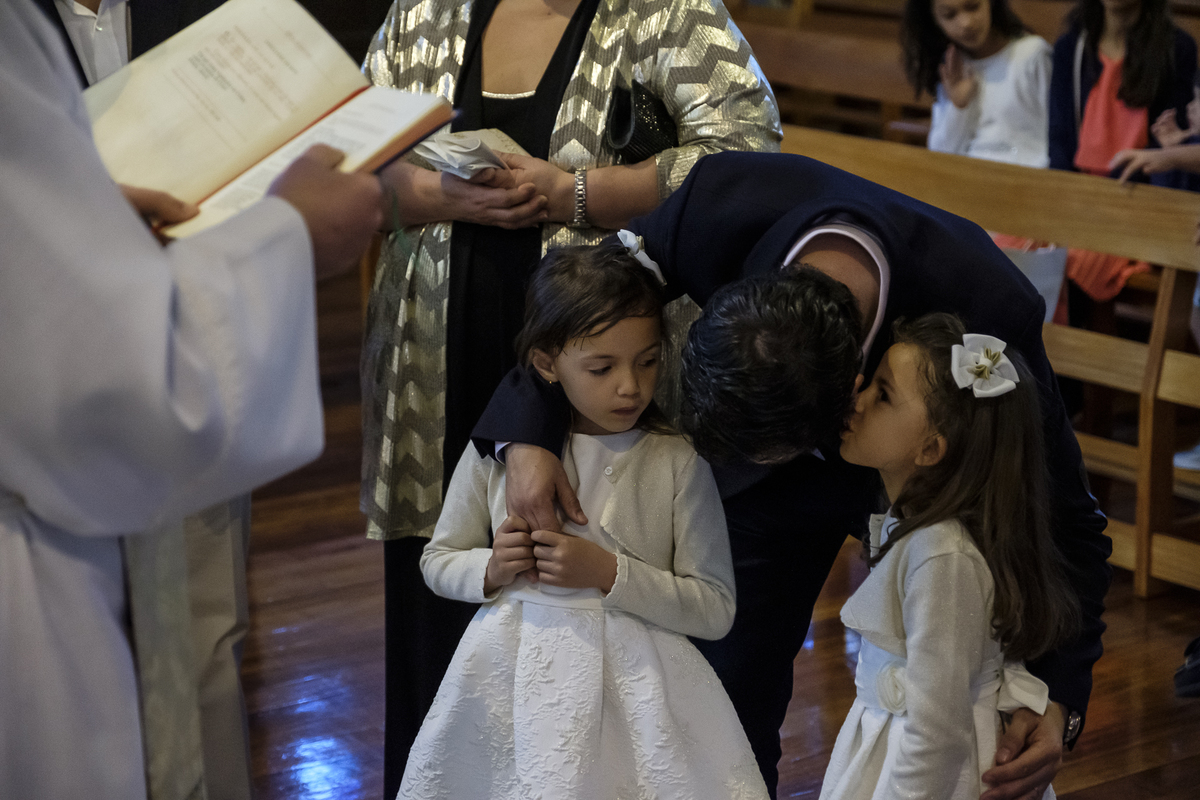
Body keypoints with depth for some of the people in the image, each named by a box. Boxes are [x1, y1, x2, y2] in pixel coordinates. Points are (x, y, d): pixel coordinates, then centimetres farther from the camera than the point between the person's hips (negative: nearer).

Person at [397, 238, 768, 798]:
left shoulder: (678, 463, -7)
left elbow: (716, 610, -8)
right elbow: (438, 560, 11)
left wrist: (609, 574, -19)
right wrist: (490, 571, -11)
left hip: (630, 684, -1)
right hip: (516, 680, 2)